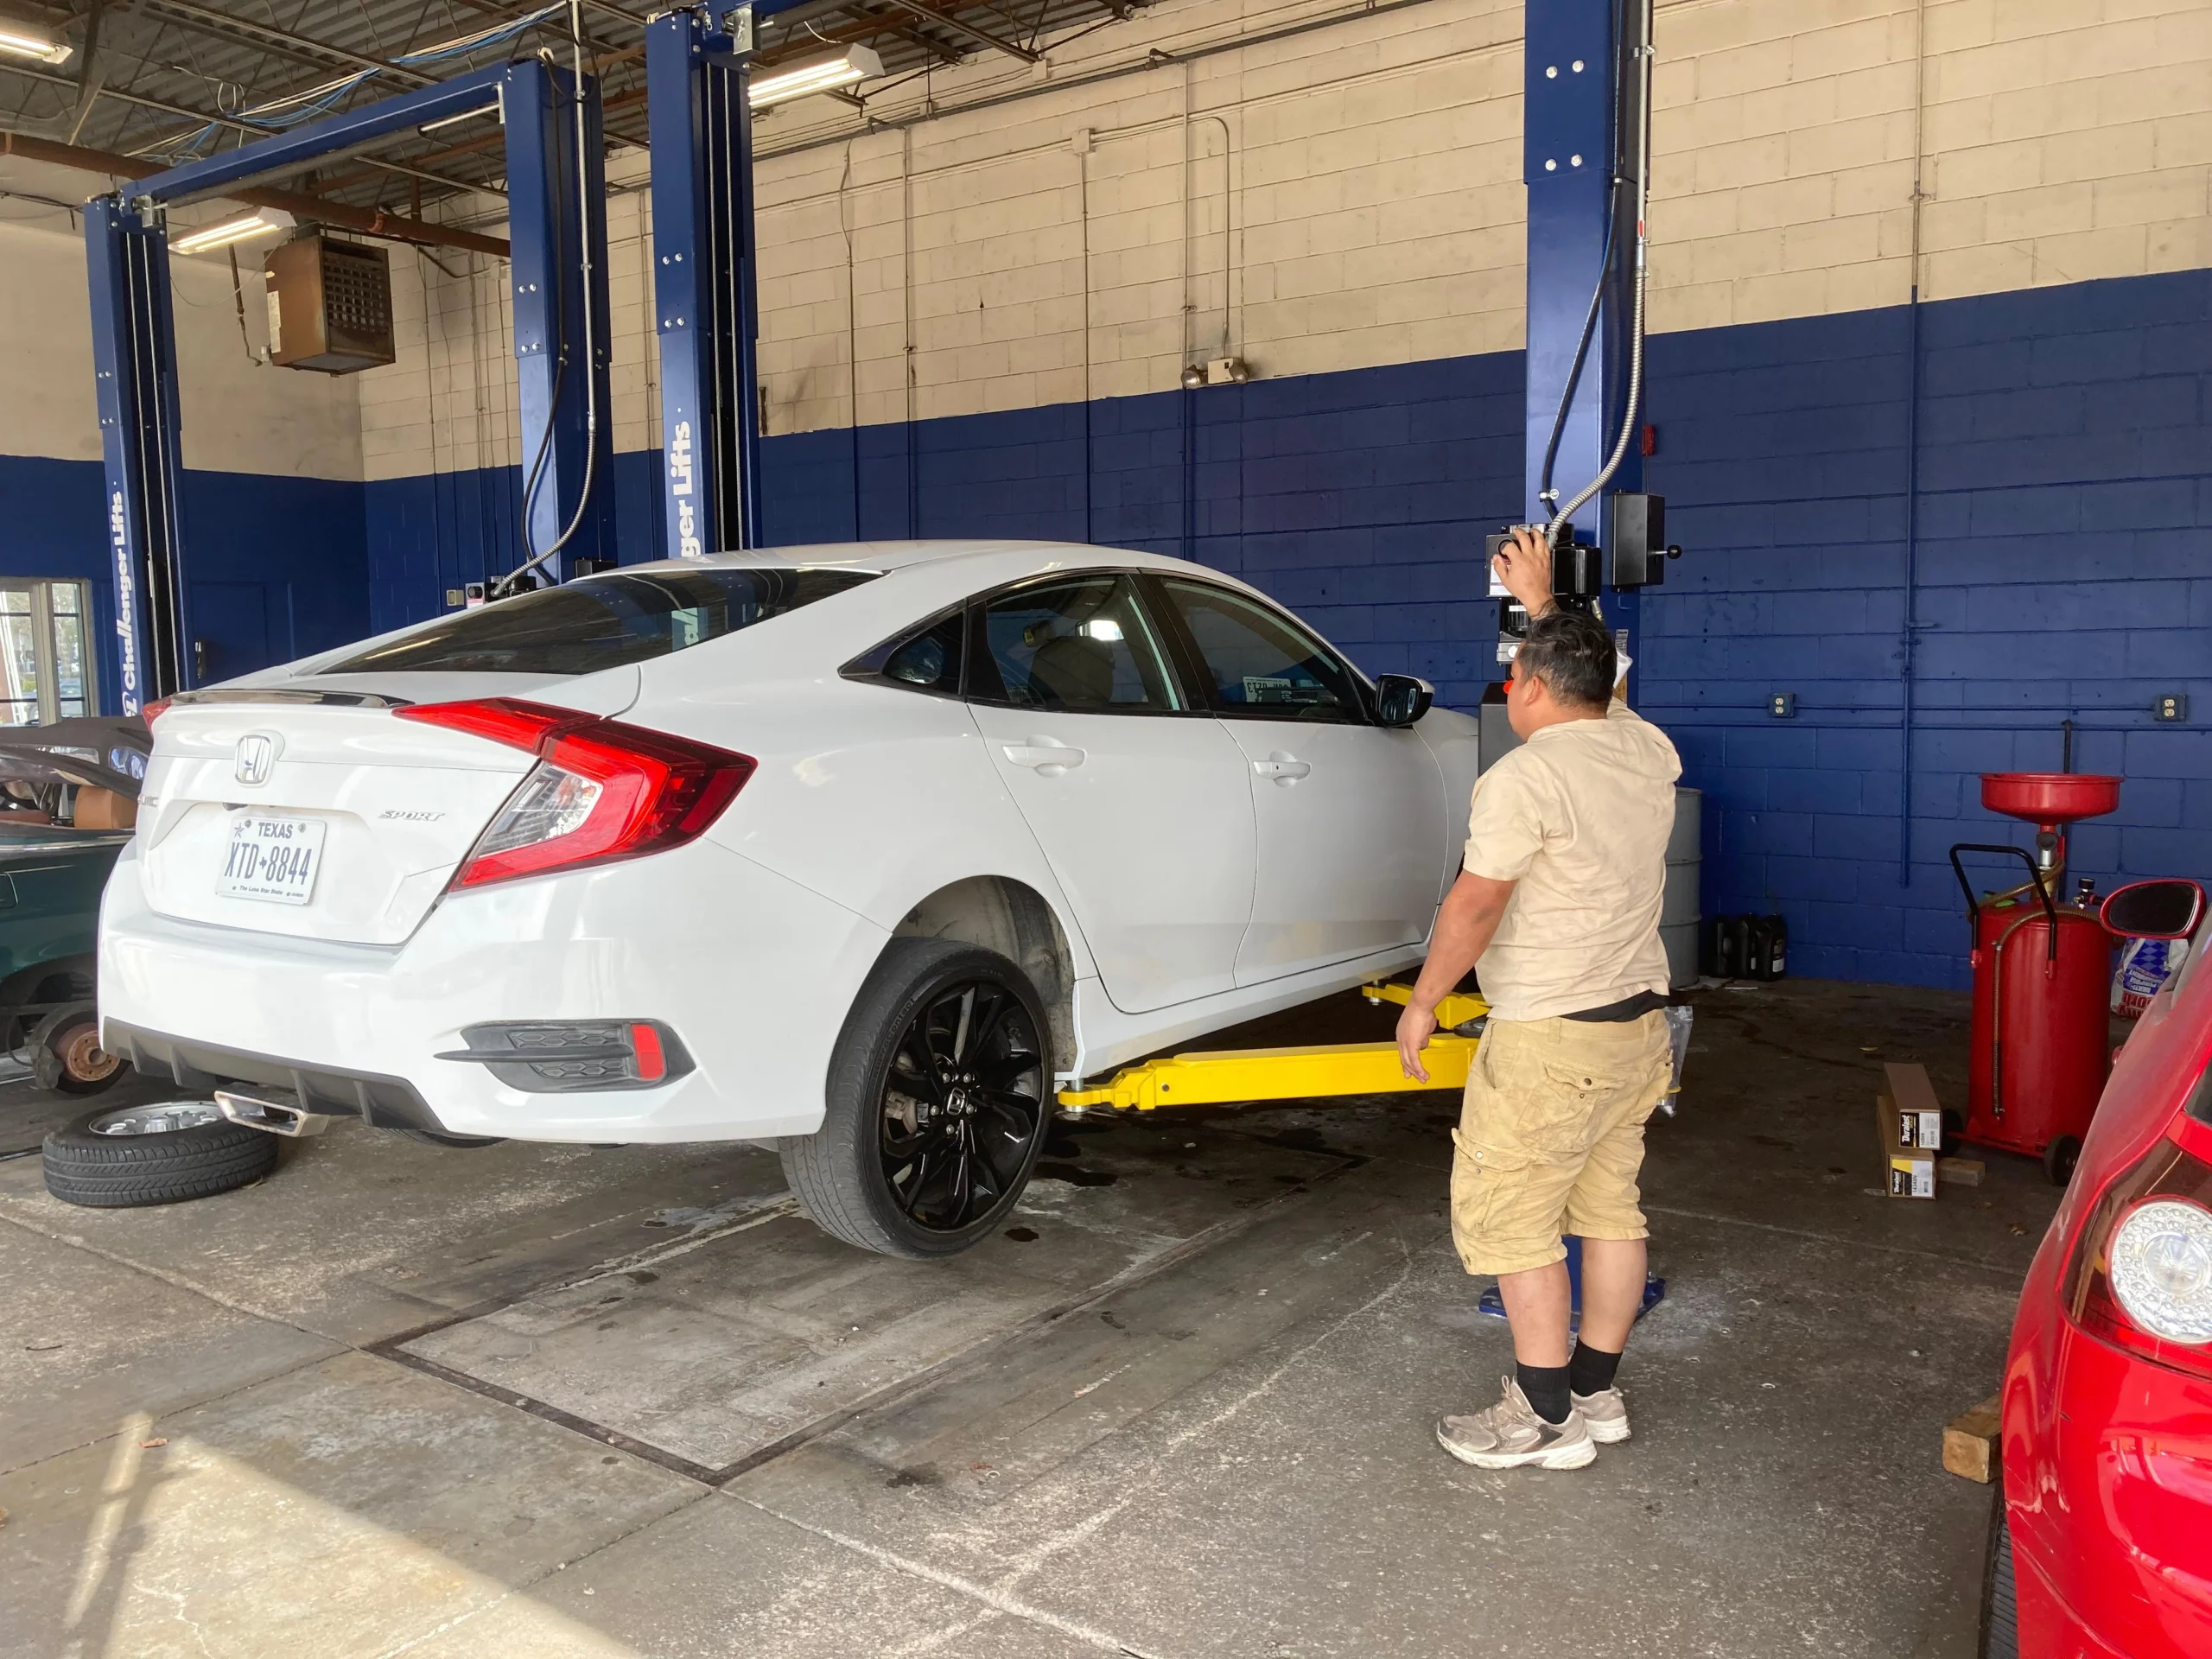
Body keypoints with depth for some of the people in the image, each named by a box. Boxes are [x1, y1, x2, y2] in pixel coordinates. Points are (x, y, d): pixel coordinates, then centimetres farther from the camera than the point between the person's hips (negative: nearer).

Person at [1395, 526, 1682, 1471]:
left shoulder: (1525, 777, -17)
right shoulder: (1648, 751, 6)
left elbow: (1476, 905, -17)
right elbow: (1591, 685, 28)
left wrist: (1423, 1002, -6)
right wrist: (1542, 604, 35)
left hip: (1549, 1038, -9)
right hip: (1639, 1020, 9)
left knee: (1508, 1217, 1)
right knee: (1609, 1207, 15)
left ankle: (1545, 1419, 7)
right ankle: (1596, 1394, 26)